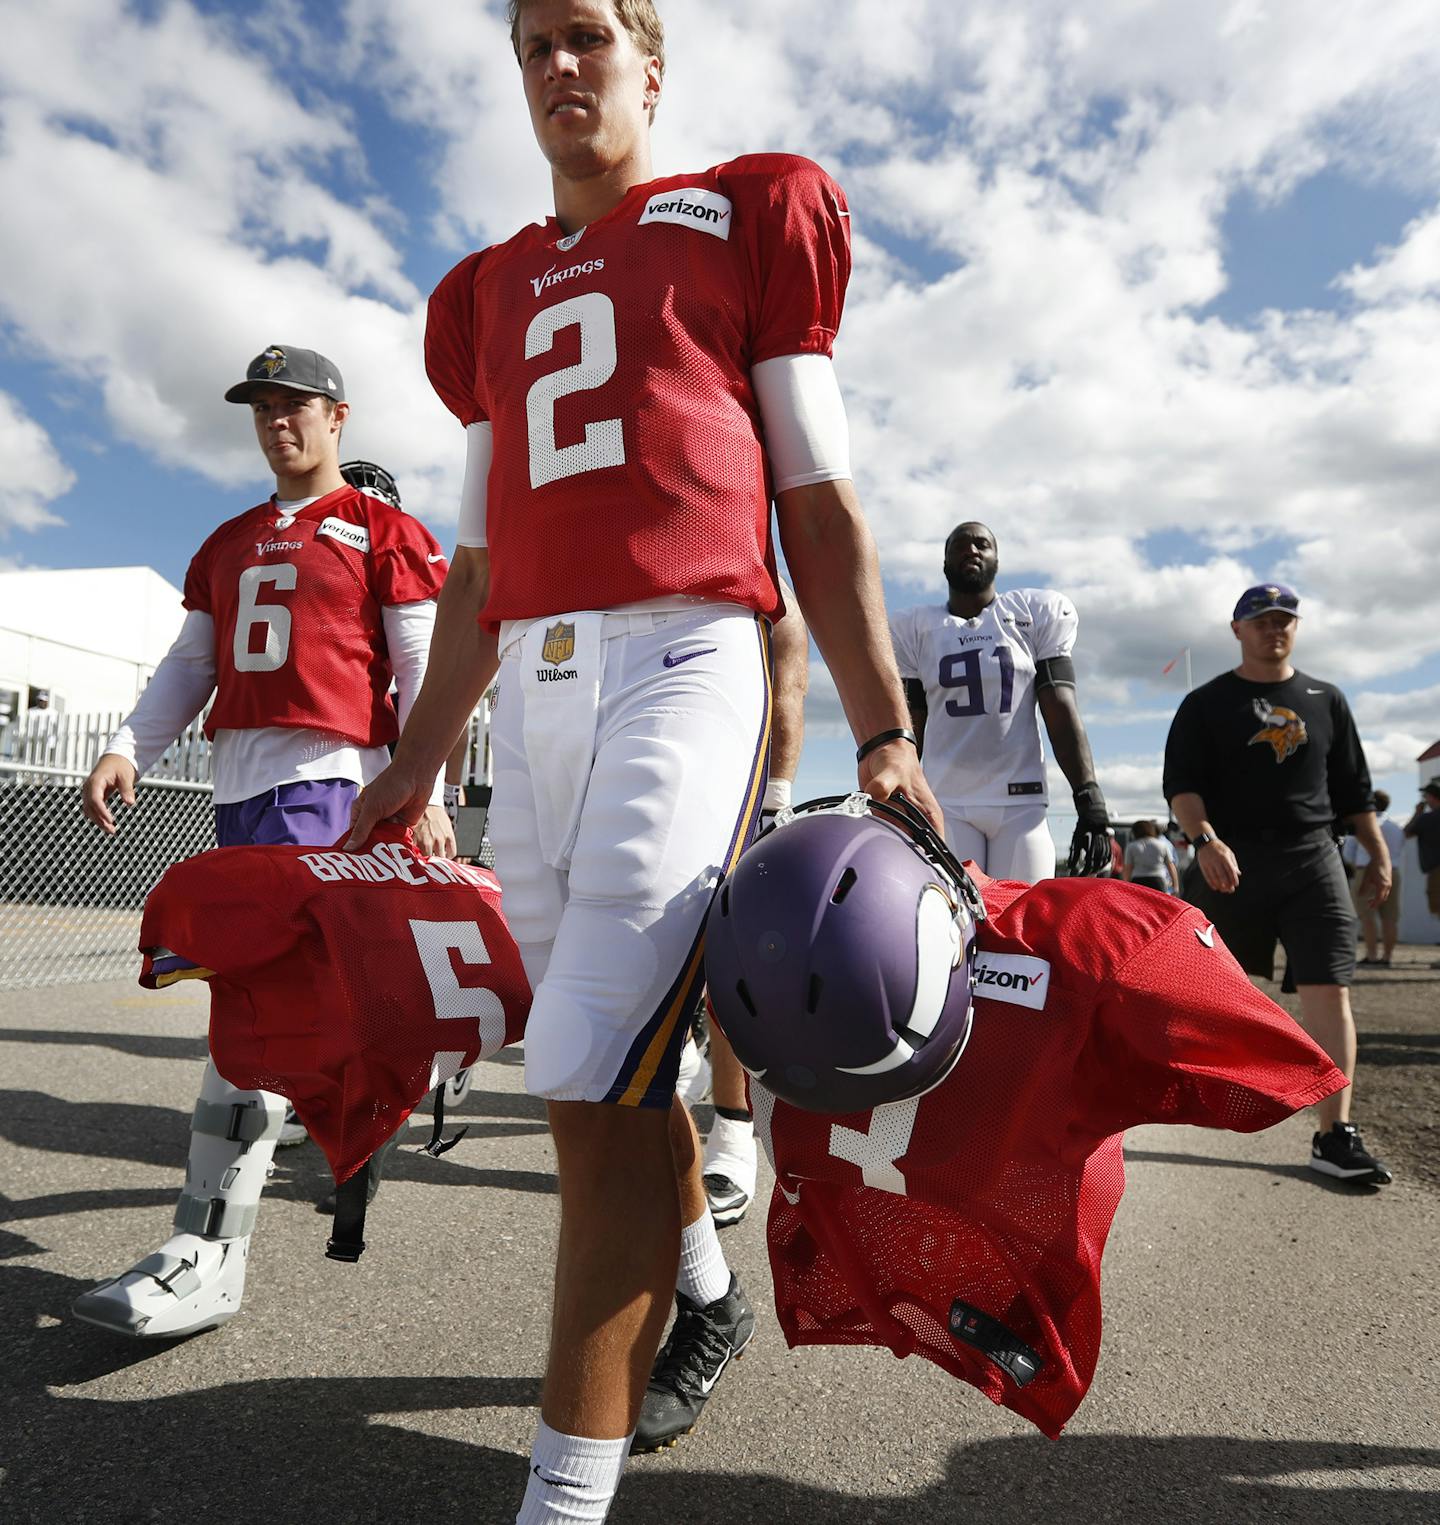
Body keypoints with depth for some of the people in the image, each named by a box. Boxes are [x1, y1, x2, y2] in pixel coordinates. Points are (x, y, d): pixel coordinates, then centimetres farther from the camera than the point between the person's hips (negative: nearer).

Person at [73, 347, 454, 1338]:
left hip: (326, 777, -7)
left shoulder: (382, 531, 4)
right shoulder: (229, 544, 23)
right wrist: (127, 748, 3)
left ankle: (209, 1252, -15)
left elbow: (422, 671, -2)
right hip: (239, 778, 7)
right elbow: (190, 664, 19)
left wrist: (426, 795, -10)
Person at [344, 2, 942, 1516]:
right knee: (608, 1065, 11)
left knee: (591, 1077, -11)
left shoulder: (745, 220, 14)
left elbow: (819, 503, 6)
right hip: (535, 693, 6)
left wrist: (884, 736, -3)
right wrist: (415, 762, 19)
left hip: (682, 667, -5)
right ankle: (708, 1294, 38)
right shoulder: (495, 295, 26)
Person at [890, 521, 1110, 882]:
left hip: (1022, 802, 0)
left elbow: (1061, 715, 4)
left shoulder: (1036, 614, 10)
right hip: (947, 804, 0)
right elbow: (910, 730, 10)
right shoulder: (916, 629, 10)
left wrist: (1090, 803, -5)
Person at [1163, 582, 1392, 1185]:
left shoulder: (1325, 700, 15)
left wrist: (1378, 853, 13)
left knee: (1330, 991, -6)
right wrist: (1206, 840, -22)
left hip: (1313, 862, 2)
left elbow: (1353, 787, 18)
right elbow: (1181, 783, -6)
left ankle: (1334, 1136, -3)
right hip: (1229, 861, -2)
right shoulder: (1206, 703, 4)